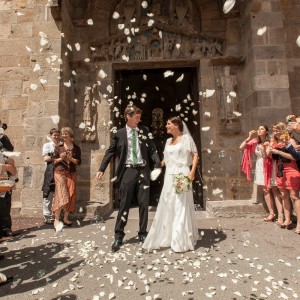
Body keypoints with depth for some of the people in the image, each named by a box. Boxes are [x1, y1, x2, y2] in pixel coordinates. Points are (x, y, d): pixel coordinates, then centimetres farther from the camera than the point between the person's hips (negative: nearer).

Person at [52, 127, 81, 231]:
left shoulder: (76, 148, 7)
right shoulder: (58, 147, 5)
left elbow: (78, 162, 4)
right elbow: (54, 161, 6)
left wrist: (70, 158, -12)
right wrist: (60, 158, -12)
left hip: (71, 174, 2)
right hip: (60, 173, -2)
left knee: (70, 196, 3)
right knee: (61, 195, -12)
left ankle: (66, 218, 15)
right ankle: (56, 219, -5)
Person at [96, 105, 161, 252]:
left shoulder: (144, 131, 8)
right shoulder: (119, 134, 3)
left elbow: (152, 149, 4)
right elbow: (110, 152, 5)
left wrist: (157, 165, -8)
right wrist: (101, 169, -1)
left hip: (143, 170, 2)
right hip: (128, 171, -2)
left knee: (143, 204, 8)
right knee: (124, 205, 4)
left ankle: (142, 234, 24)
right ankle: (118, 236, 17)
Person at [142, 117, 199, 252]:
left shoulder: (186, 138, 0)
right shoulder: (168, 141, 18)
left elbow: (195, 155, -4)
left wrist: (192, 172, -15)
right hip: (169, 177, 6)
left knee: (181, 207, -1)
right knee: (167, 206, 10)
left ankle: (182, 241, 12)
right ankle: (168, 236, 25)